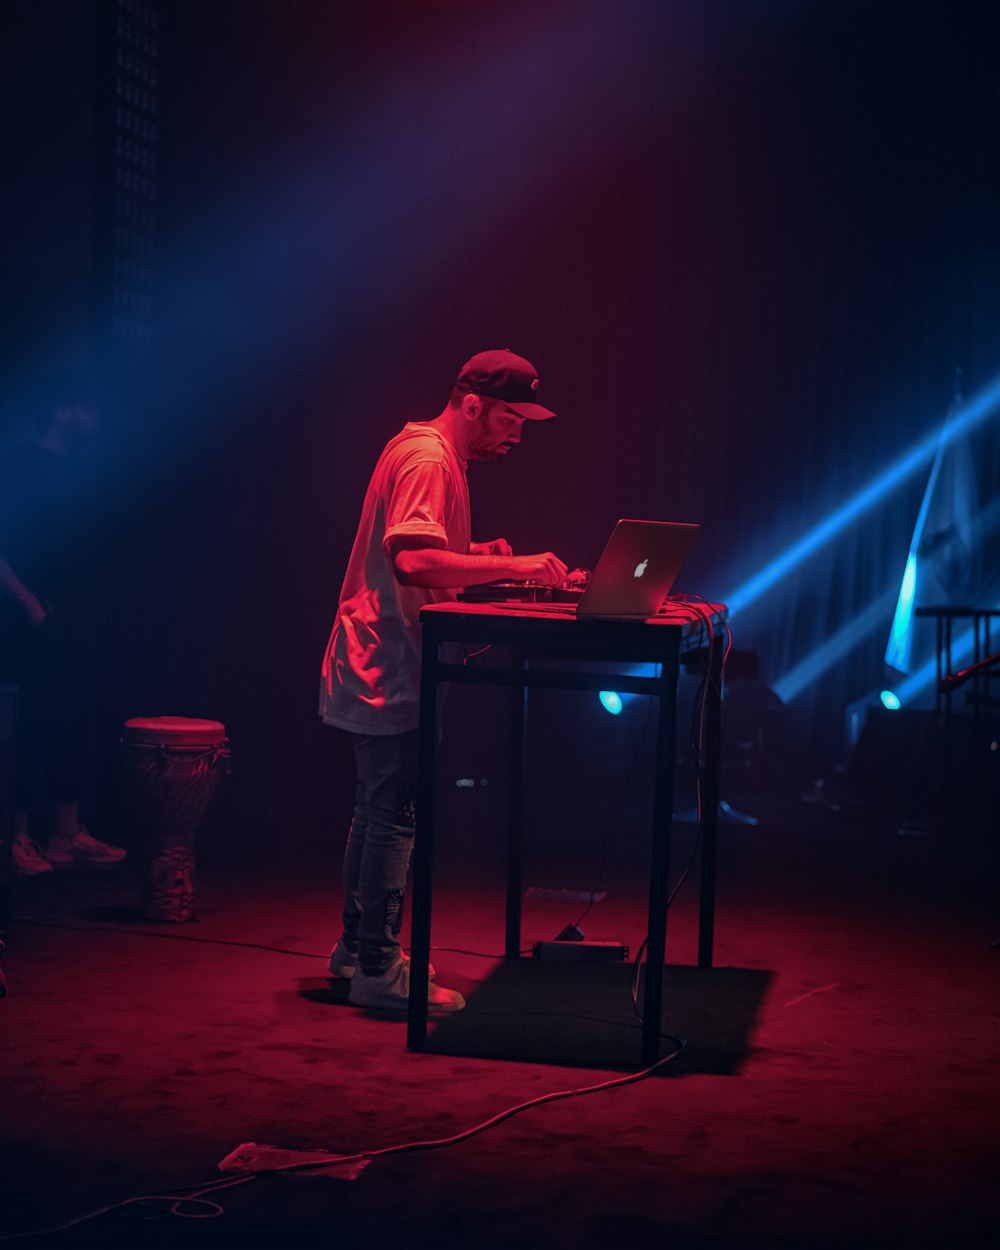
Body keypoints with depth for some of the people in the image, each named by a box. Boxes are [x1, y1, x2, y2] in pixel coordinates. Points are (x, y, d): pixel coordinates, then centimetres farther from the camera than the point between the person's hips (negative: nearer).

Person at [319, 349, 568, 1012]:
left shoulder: (433, 454, 17)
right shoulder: (427, 460, -17)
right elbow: (414, 559, -30)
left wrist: (477, 554, 9)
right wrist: (511, 566, -31)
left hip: (382, 667, 11)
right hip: (392, 670, -11)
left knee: (379, 810, 17)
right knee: (394, 815, -7)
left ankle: (358, 948, 26)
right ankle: (378, 968, -1)